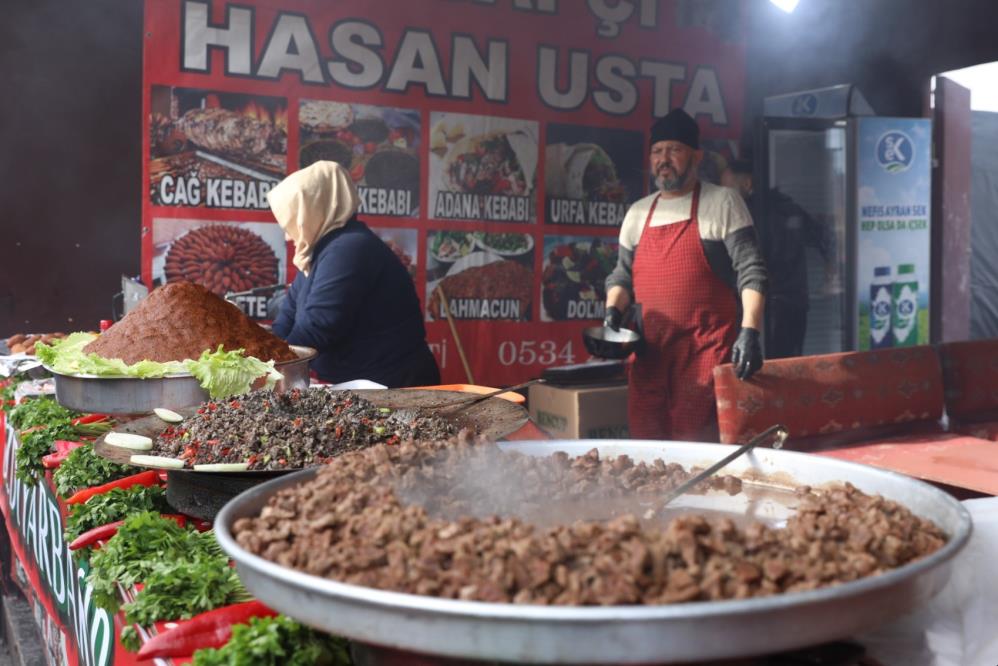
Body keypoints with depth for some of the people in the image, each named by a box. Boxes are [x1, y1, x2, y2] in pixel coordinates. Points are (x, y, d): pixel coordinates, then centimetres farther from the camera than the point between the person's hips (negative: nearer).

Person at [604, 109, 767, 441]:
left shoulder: (722, 202, 1)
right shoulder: (638, 213, 15)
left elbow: (750, 271, -6)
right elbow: (622, 274, 21)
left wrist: (750, 331, -18)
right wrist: (613, 309, 1)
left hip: (706, 350, -5)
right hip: (650, 352, 5)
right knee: (646, 442, 6)